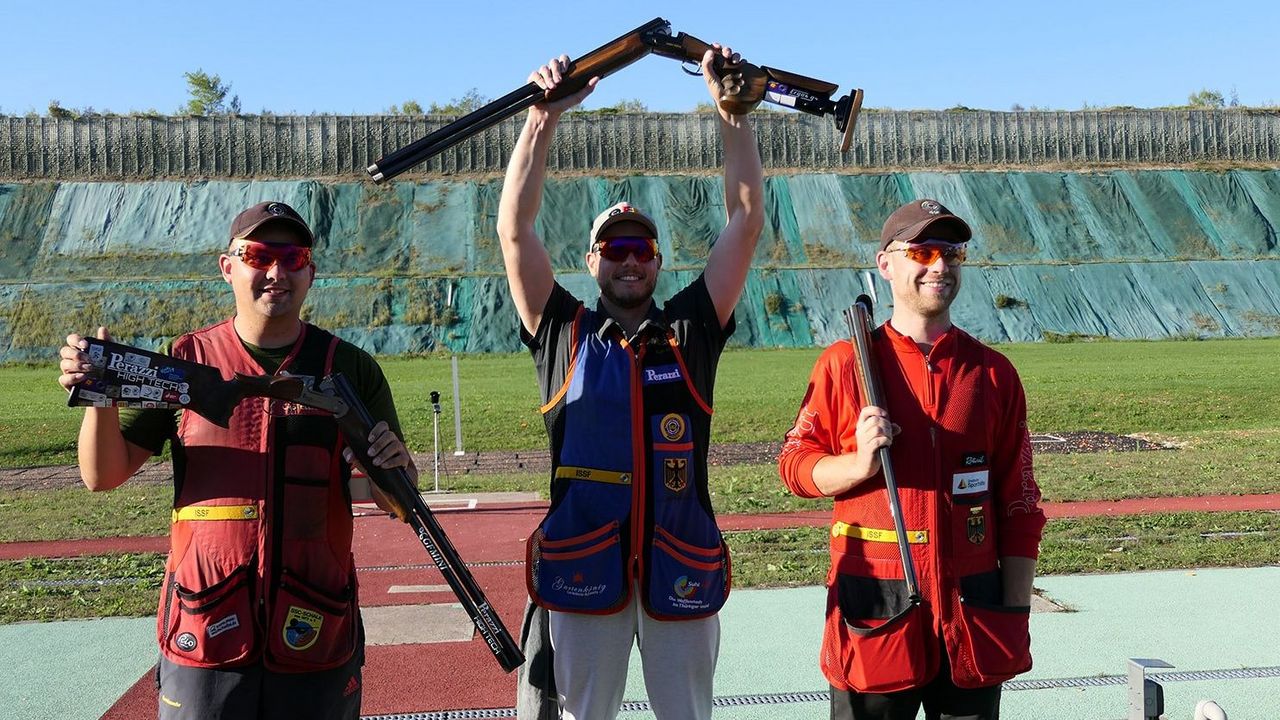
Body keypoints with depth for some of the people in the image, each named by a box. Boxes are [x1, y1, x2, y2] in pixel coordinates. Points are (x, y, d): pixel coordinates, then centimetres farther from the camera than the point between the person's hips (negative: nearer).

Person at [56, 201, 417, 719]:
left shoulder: (350, 368, 1)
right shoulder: (184, 361, 2)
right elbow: (104, 476, 1)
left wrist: (393, 471, -19)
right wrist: (100, 398, -16)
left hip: (318, 638, 0)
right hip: (203, 637, 0)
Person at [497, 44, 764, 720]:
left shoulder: (689, 329, 6)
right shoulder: (564, 332, 5)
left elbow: (745, 221, 2)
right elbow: (514, 229, -3)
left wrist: (731, 110, -2)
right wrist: (544, 115, -8)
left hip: (681, 561, 1)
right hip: (583, 561, 0)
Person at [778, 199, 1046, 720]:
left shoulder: (993, 372, 6)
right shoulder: (845, 364, -1)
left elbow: (1019, 502, 7)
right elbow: (793, 463, 2)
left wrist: (1016, 613, 4)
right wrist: (859, 463, -17)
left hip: (972, 613, 3)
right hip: (874, 615, -2)